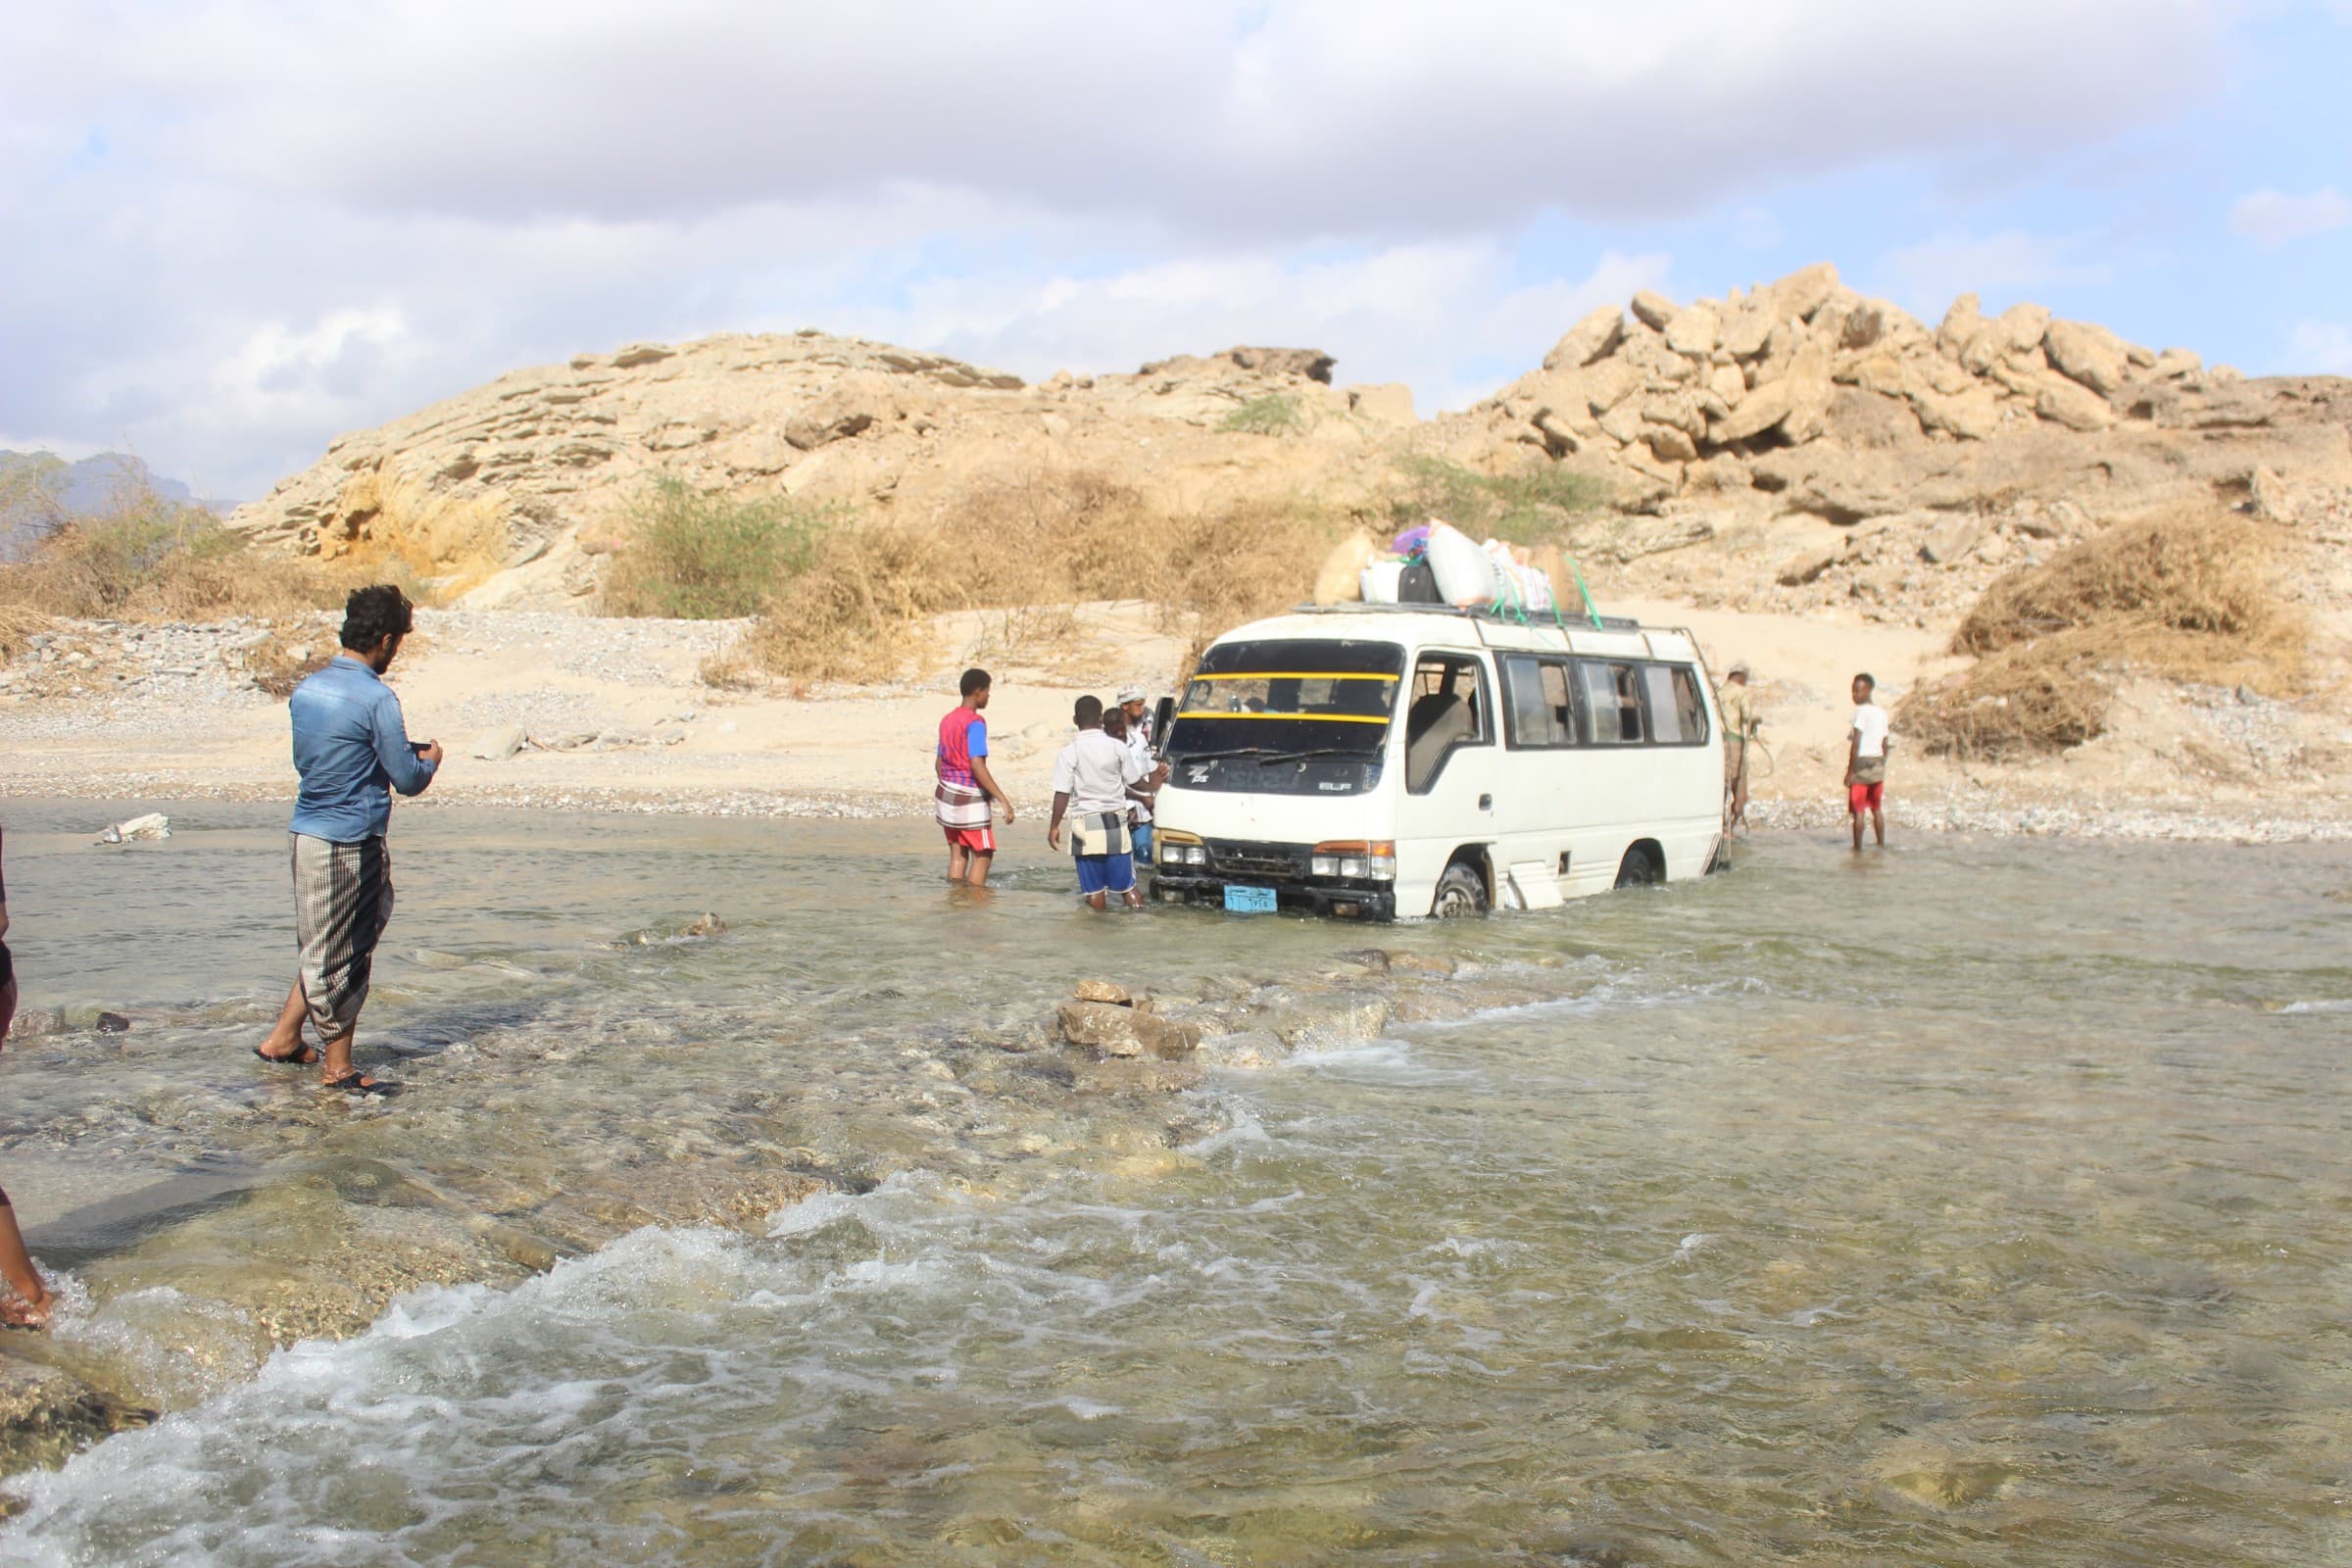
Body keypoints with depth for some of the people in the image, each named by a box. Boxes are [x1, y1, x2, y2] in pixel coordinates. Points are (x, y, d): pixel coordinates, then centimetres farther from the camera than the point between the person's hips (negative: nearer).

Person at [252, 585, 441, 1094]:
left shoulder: (306, 688, 7)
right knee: (344, 955, 3)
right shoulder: (376, 698, -17)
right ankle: (337, 1068, 14)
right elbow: (408, 780, -14)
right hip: (350, 841, -8)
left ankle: (284, 1039, 28)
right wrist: (430, 760, 9)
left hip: (307, 830, 8)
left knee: (323, 948, 22)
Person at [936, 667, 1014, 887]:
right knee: (983, 855, 1)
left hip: (946, 793, 8)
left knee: (957, 855, 11)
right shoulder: (975, 722, -15)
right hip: (970, 799, -8)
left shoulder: (947, 720, 10)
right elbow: (977, 766, -24)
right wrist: (1003, 800, -25)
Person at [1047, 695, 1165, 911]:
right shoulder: (1117, 747, -2)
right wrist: (1152, 779, 27)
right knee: (1128, 886, 8)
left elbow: (1062, 794, -9)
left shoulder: (1070, 752, -8)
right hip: (1115, 823, 2)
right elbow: (1135, 781, 6)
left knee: (1094, 890, 4)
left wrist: (1054, 826, 0)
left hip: (1085, 825, -2)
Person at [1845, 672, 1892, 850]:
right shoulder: (1882, 712, 10)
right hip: (1878, 764, 7)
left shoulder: (1862, 711, -13)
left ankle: (1858, 846, -1)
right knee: (1877, 808, 15)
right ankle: (1881, 844, 19)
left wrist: (1850, 771, -16)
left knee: (1858, 810, -2)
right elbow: (1885, 743, 13)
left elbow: (1856, 743, -18)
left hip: (1861, 763, -7)